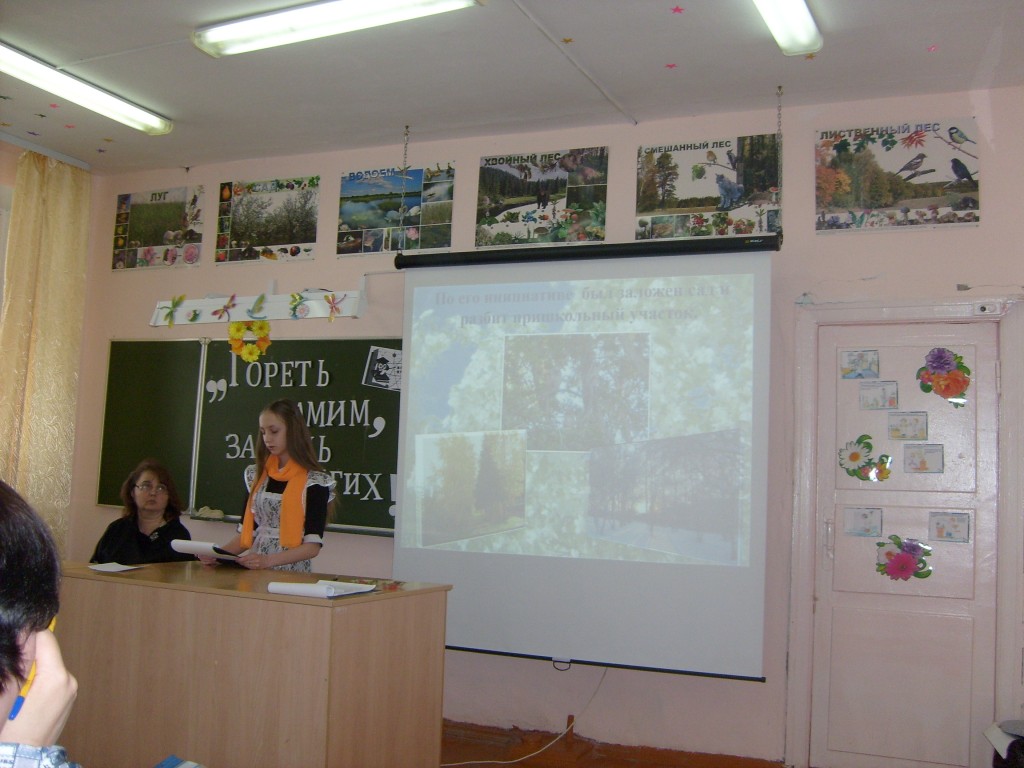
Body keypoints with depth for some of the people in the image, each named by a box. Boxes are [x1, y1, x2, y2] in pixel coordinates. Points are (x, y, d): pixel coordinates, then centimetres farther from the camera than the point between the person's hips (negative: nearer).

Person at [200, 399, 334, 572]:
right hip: (255, 571, 4)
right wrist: (218, 553, -3)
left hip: (292, 573, -4)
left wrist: (269, 560, -22)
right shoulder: (257, 476, 12)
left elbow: (313, 545, -10)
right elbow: (247, 532, 15)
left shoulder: (315, 481, -5)